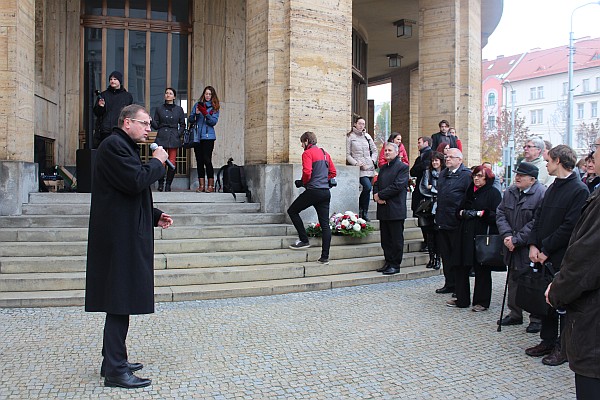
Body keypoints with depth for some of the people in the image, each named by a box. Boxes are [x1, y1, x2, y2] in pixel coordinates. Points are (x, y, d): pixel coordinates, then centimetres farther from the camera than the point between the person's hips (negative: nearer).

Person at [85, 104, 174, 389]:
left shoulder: (125, 147, 21)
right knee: (120, 304, -6)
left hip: (126, 236, 11)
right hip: (120, 237, -11)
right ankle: (115, 371, 1)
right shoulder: (114, 145, -11)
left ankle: (114, 361, 26)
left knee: (121, 303, 15)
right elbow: (136, 182, -24)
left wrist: (155, 216, 15)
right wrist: (157, 162, -8)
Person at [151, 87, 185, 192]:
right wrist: (150, 121, -11)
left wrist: (179, 134, -1)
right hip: (161, 137, 0)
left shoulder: (179, 109, 9)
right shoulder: (159, 108, 9)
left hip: (173, 139, 0)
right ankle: (160, 183, 10)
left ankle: (168, 184, 7)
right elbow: (156, 125, 8)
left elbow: (182, 125, 14)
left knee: (172, 163, -5)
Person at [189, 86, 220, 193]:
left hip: (208, 137, -3)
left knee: (207, 160, -11)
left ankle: (211, 185, -6)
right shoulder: (197, 105, 12)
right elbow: (190, 120, 8)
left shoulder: (215, 107, 7)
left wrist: (206, 113, -18)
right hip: (197, 137, 3)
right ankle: (201, 185, 8)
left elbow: (214, 122, -5)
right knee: (199, 161, 3)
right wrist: (195, 113, -10)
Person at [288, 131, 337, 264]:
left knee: (292, 211, 11)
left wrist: (303, 183, 0)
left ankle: (304, 240, 6)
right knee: (325, 224, 4)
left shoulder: (308, 153, -5)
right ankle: (325, 256, 4)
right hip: (326, 192, 7)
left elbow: (307, 172, -18)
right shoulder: (325, 153, 18)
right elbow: (333, 172, 19)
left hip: (313, 191, -7)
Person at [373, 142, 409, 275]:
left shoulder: (403, 167, -6)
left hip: (396, 209, -7)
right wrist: (377, 197, -6)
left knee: (396, 239, 0)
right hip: (383, 209, 7)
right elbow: (376, 184, 15)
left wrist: (380, 195, -13)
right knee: (385, 239, 11)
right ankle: (388, 262, 20)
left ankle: (395, 265, 8)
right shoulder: (383, 168, 19)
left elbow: (397, 186, -16)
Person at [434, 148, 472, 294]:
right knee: (446, 254, 13)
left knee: (458, 255, 1)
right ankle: (449, 284, 23)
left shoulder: (467, 175, -9)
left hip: (457, 223, -8)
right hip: (442, 221, 8)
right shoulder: (443, 174, 16)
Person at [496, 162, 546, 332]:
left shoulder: (541, 194, -16)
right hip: (513, 248, 7)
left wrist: (517, 240, -18)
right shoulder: (510, 192, 7)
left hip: (531, 249, -7)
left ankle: (536, 319, 16)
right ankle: (515, 314, 30)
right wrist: (507, 235, -8)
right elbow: (501, 213, 7)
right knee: (514, 281, 16)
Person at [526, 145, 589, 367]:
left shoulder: (579, 190, -14)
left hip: (563, 258, -8)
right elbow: (539, 217, 12)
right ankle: (548, 340, 26)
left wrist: (546, 249, -15)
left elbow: (570, 226, -19)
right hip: (544, 256, 8)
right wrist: (534, 245, 0)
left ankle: (563, 346, 16)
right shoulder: (552, 188, 12)